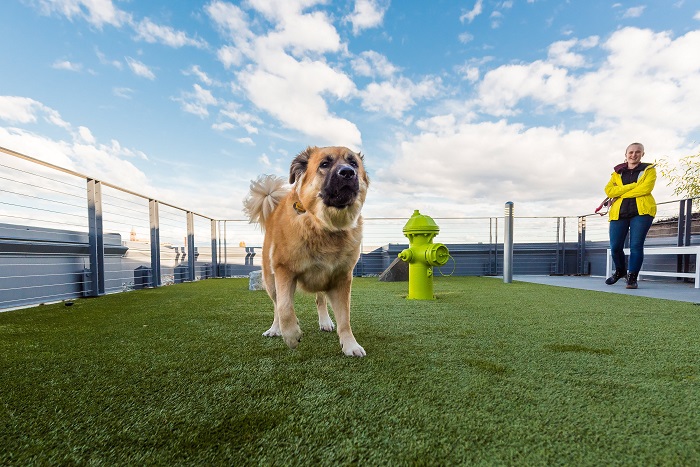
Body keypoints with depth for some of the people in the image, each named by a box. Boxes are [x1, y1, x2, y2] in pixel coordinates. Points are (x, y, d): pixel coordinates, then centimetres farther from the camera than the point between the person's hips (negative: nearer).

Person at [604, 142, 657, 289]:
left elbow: (645, 189, -9)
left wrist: (621, 194, -5)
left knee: (636, 245, -7)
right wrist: (632, 185, -9)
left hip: (641, 211, -2)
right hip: (619, 212, 2)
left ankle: (632, 277, 6)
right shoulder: (617, 172, 16)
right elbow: (609, 191, -1)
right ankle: (620, 271, 24)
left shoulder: (649, 170, 10)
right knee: (615, 247, -2)